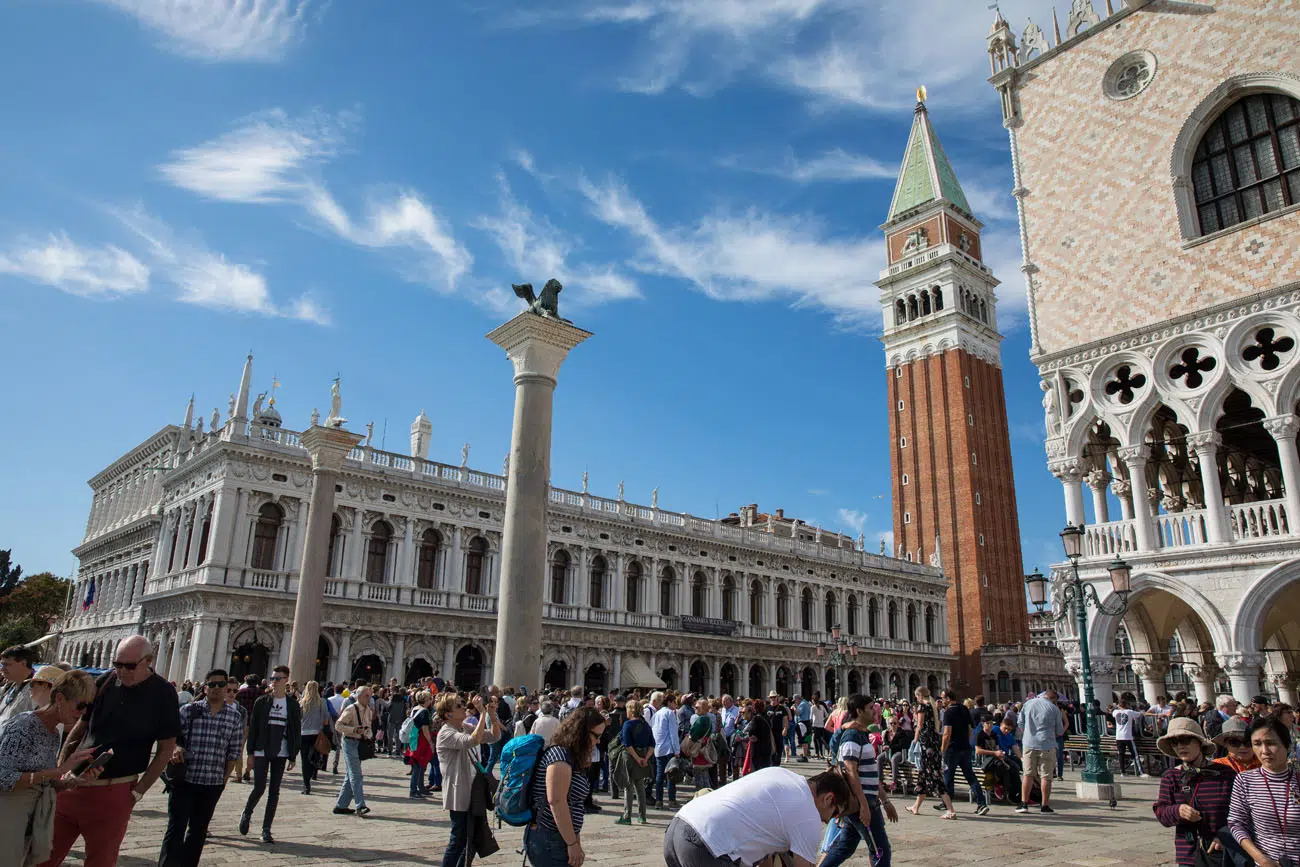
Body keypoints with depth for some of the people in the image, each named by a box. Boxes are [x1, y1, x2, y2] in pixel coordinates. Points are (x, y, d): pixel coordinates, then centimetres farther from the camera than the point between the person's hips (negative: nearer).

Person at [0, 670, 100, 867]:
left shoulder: (54, 734, 7)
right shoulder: (25, 724, -16)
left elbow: (44, 782, 11)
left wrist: (76, 779, -7)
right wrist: (59, 770, -25)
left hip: (35, 822, 7)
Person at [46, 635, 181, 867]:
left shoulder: (163, 694, -9)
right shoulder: (105, 681, 1)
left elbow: (165, 749, -5)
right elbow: (80, 727, 12)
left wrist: (138, 792, -8)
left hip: (113, 793, -4)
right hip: (72, 784, 4)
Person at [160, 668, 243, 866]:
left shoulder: (235, 718, 2)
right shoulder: (189, 710, 0)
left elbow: (233, 753, 6)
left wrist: (223, 779, 4)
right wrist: (175, 748, -19)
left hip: (213, 784, 2)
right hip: (184, 779, -2)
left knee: (199, 830, 13)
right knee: (176, 828, -3)